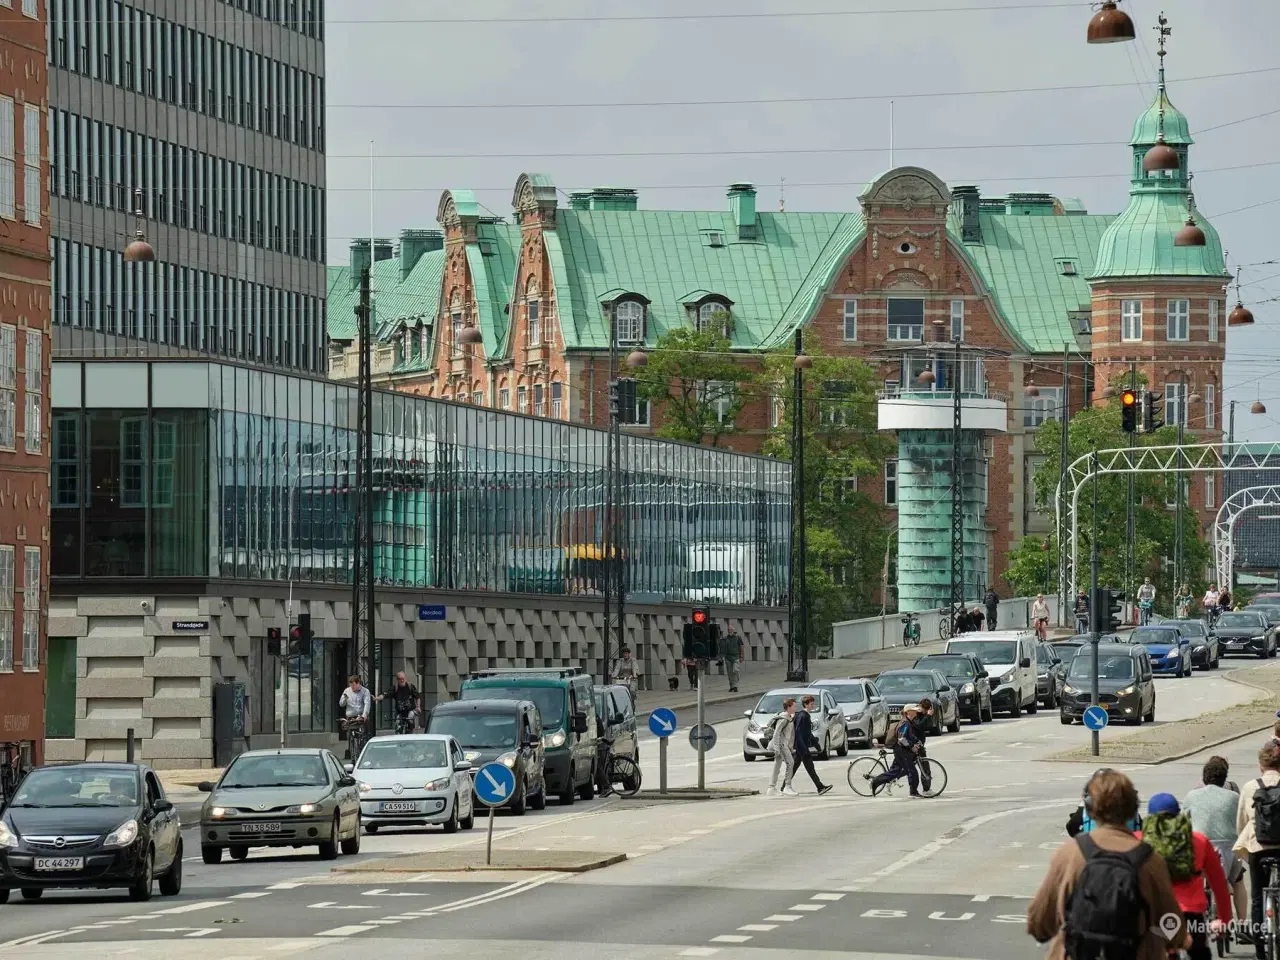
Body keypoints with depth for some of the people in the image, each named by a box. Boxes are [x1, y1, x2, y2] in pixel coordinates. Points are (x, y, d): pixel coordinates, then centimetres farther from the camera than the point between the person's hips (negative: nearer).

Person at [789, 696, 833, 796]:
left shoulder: (806, 716, 16)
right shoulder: (802, 716, -15)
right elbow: (798, 732, -22)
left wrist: (815, 743, 25)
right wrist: (803, 747, -26)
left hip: (801, 746, 10)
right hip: (801, 745, -10)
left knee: (794, 766, 13)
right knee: (809, 767, -10)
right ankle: (820, 787, -13)